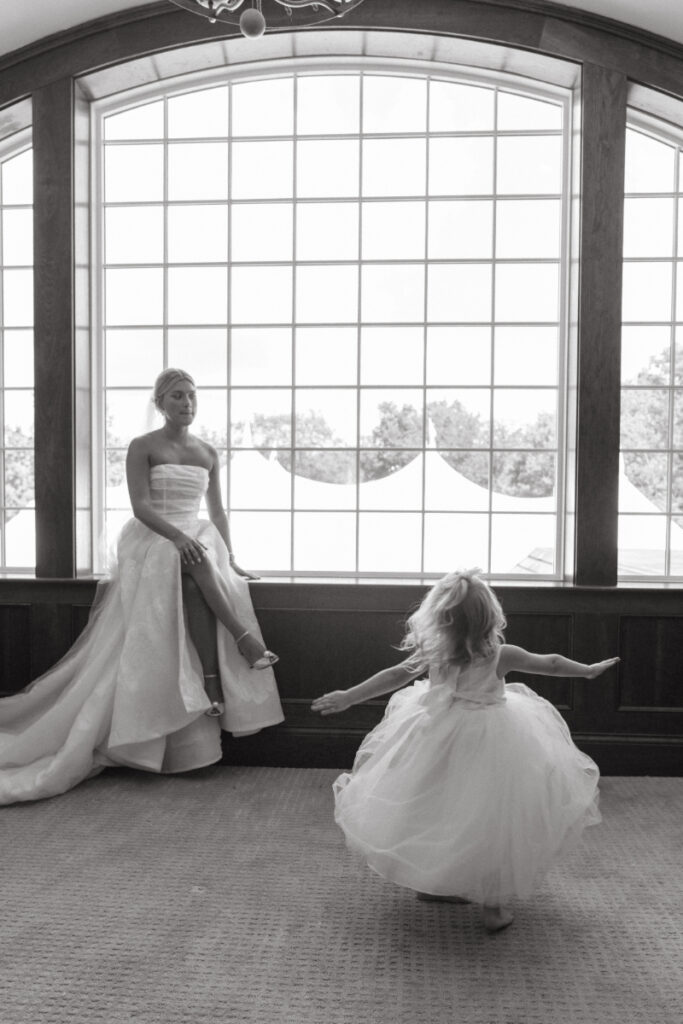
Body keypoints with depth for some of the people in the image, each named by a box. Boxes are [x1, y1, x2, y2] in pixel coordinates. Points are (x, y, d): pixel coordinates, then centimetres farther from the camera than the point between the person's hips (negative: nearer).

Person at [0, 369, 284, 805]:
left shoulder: (208, 453, 16)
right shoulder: (142, 447, 3)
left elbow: (218, 512, 16)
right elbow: (141, 506, -9)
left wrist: (229, 558, 2)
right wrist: (177, 536, -26)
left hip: (197, 541, 3)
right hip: (152, 542, -3)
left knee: (198, 575, -33)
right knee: (193, 565, -39)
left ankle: (213, 689, -37)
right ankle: (245, 639, -35)